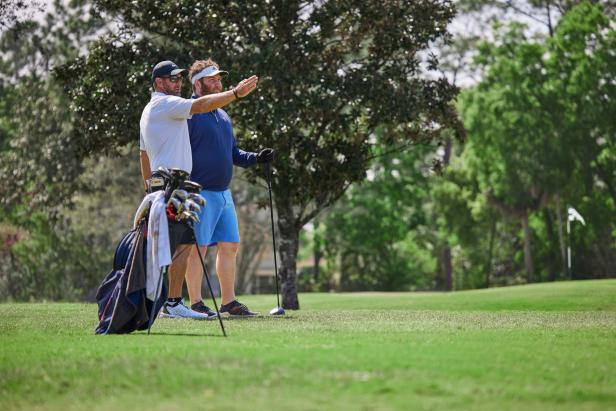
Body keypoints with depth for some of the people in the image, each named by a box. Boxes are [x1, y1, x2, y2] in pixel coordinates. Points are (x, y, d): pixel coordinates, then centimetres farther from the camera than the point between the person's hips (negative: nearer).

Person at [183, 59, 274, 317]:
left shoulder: (223, 116, 19)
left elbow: (233, 153, 25)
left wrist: (256, 158, 7)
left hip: (224, 193, 9)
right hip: (200, 193, -9)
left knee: (230, 246, 9)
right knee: (198, 247, -6)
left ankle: (229, 302, 16)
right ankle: (196, 304, -1)